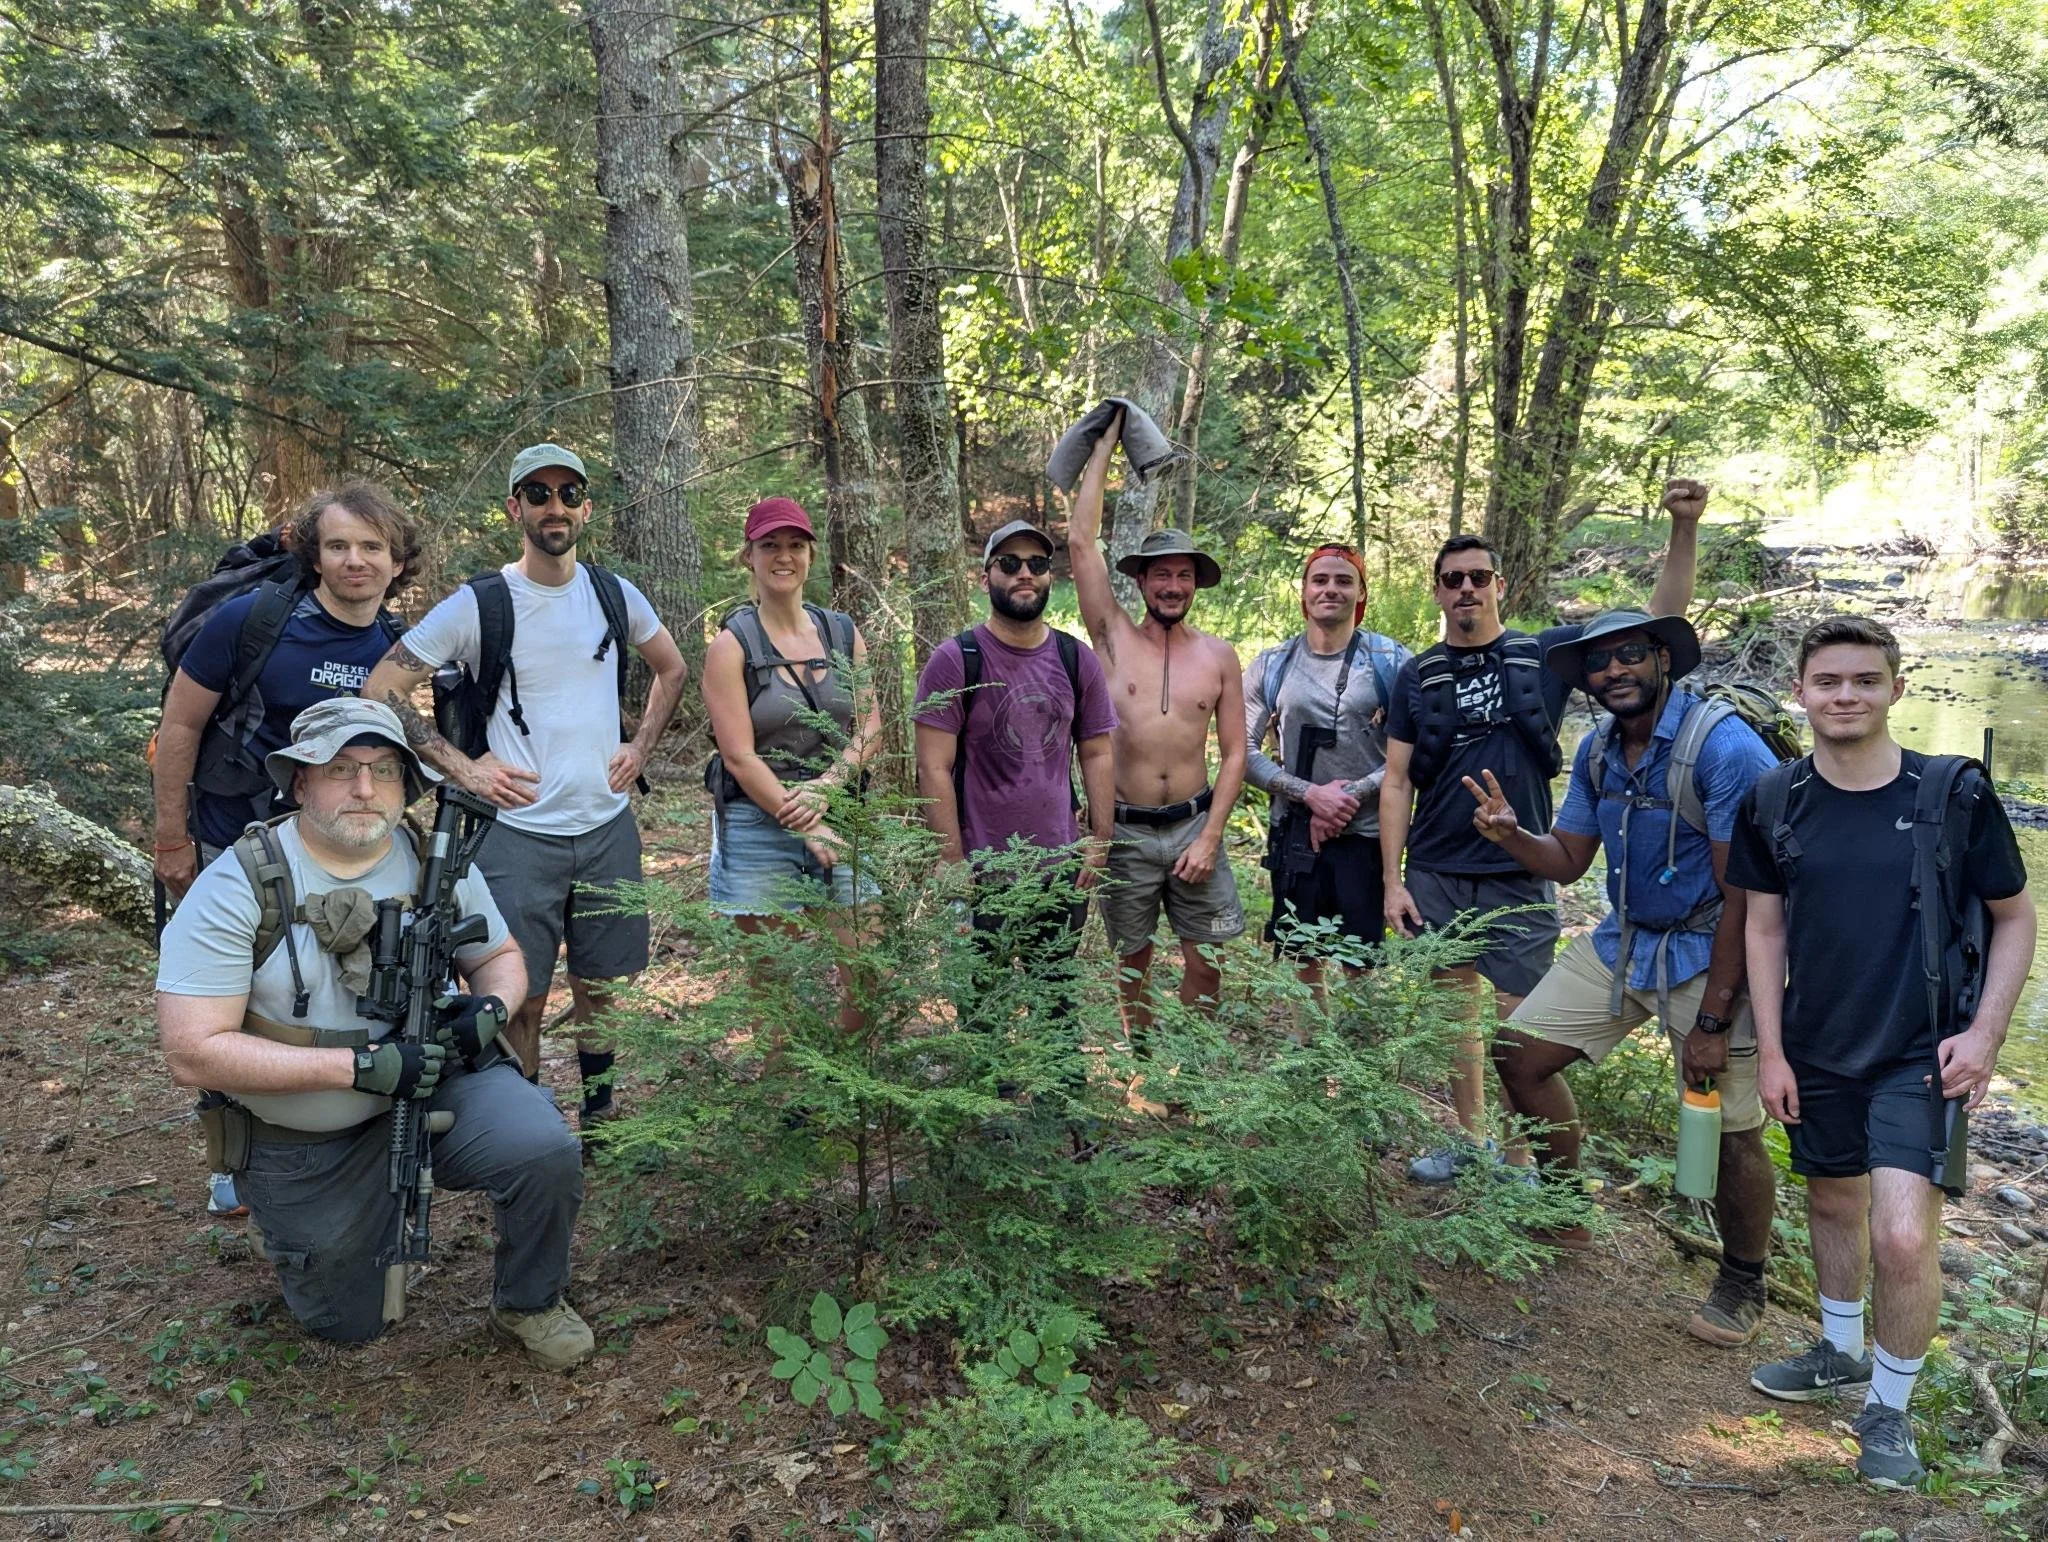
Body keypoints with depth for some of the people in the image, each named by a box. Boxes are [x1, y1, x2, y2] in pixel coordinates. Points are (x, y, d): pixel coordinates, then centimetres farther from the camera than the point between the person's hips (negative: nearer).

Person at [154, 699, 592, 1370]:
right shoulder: (237, 888, -19)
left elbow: (499, 956, 8)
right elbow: (193, 1053, -23)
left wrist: (489, 1008, -17)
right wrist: (359, 1066, -31)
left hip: (431, 1082, 2)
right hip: (299, 1142, -1)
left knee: (546, 1150, -26)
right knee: (347, 1324, 10)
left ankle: (528, 1303, 4)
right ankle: (294, 1227, 43)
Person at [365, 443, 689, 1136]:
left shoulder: (615, 595, 3)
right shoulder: (479, 604, -9)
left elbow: (671, 667, 21)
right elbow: (381, 688, -8)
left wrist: (640, 747, 9)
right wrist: (461, 766, -12)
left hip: (608, 826, 4)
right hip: (519, 831, -4)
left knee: (602, 987, 15)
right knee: (521, 1000, 4)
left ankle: (601, 1115, 32)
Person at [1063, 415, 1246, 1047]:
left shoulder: (1219, 656, 2)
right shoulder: (1114, 637, -1)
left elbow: (1234, 754, 4)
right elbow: (1080, 540, -7)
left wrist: (1209, 839, -6)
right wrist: (1106, 443, -2)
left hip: (1194, 826, 1)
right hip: (1126, 830, -1)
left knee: (1205, 963, 3)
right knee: (1133, 959, 10)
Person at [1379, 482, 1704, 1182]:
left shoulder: (1544, 654, 1)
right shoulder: (1417, 676, 4)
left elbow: (1658, 621, -1)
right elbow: (1397, 783, 4)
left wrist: (1685, 527, -12)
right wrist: (1393, 881, -2)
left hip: (1519, 879, -2)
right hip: (1434, 875, 2)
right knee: (1454, 1007, 12)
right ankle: (1468, 1135, 29)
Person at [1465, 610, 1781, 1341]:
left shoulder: (1724, 747, -21)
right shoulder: (1597, 751, 3)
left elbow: (1744, 893, -21)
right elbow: (1568, 861, 8)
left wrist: (1713, 1021, -21)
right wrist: (1511, 835, -15)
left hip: (1711, 953, -7)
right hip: (1623, 941, 7)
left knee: (1730, 1129, -5)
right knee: (1519, 1052, 5)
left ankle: (1743, 1285, 22)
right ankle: (1566, 1214, 25)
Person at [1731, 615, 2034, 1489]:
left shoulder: (1954, 795, -11)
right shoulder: (1775, 802, -4)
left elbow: (2014, 917, -1)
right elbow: (1765, 929, 4)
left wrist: (1985, 1033, -9)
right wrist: (1770, 1049, 2)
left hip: (1920, 1053, -3)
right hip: (1816, 1050, 3)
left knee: (1902, 1238, -12)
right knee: (1834, 1202, 20)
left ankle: (1890, 1408, 13)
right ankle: (1842, 1354, 44)